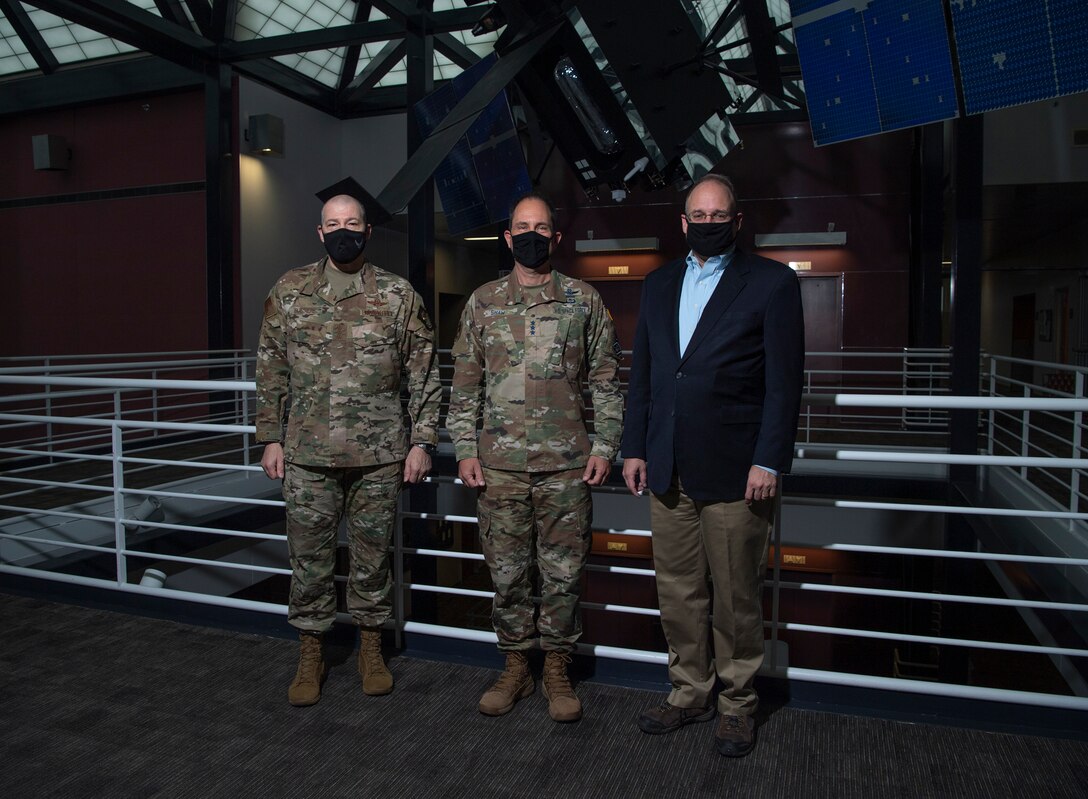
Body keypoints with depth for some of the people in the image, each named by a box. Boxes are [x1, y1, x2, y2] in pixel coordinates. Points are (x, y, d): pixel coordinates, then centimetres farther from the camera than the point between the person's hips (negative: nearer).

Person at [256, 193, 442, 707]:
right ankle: (310, 655, 27)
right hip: (307, 455, 1)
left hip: (379, 454, -1)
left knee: (372, 555, 11)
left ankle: (371, 648, 29)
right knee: (309, 558, 9)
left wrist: (422, 440, -3)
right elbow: (270, 370, 8)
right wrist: (271, 438, 4)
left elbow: (423, 374, 2)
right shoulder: (289, 292, 6)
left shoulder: (398, 295, 1)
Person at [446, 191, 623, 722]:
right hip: (500, 463, 1)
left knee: (563, 572, 7)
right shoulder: (483, 302, 8)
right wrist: (465, 450, 2)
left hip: (567, 463, -1)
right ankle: (515, 668, 27)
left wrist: (604, 446, -2)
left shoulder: (584, 301, 5)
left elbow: (606, 381, 6)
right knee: (507, 571, 9)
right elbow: (465, 384, 9)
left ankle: (557, 672, 24)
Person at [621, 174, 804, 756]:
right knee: (677, 591, 12)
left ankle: (737, 703, 26)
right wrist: (634, 448, 10)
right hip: (667, 469, 5)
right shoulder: (659, 284, 14)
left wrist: (769, 461, -12)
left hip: (733, 469, -4)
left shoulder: (772, 283, -1)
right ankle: (689, 692, 30)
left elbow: (784, 381, -5)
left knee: (736, 598, 7)